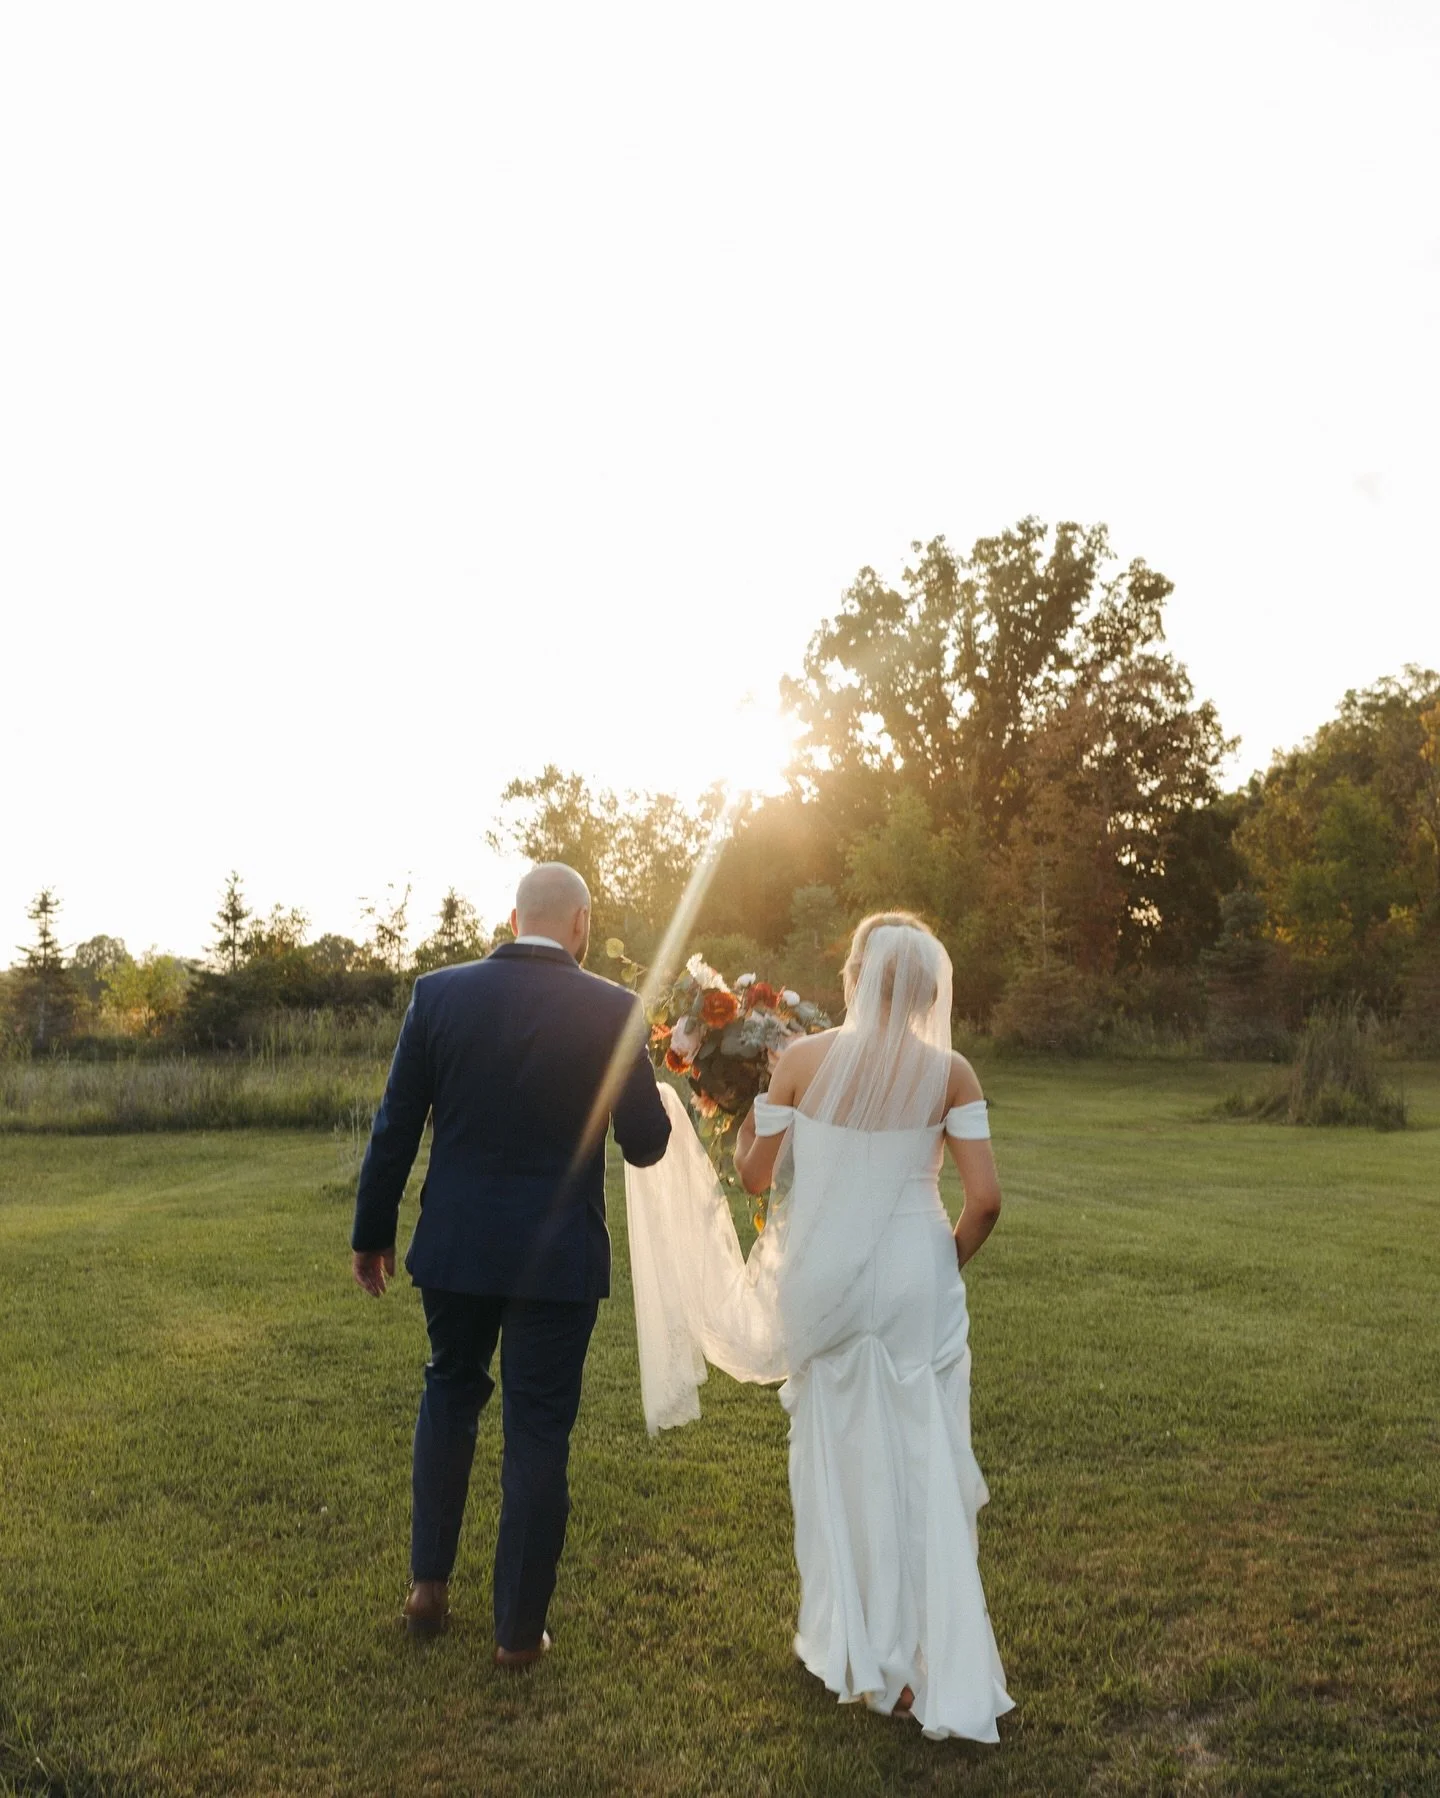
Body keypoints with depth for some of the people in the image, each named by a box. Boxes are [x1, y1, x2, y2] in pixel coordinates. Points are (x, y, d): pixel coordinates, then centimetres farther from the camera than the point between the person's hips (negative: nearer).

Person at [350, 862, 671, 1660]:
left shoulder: (440, 992, -5)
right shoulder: (612, 1010, -10)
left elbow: (395, 1128, -1)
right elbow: (647, 1145, -4)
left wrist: (371, 1234, 10)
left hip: (455, 1245, 2)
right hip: (558, 1255, -2)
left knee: (450, 1393, 25)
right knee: (537, 1432, 10)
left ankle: (428, 1584, 30)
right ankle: (518, 1630, 22)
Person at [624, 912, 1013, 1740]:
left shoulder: (804, 1059, -10)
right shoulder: (950, 1072, -9)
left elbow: (756, 1173, -2)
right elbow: (986, 1198, -11)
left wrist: (746, 1103, 14)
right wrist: (950, 1261, 7)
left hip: (830, 1283, 1)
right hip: (918, 1283, 0)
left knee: (842, 1460, 18)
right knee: (923, 1464, 11)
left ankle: (859, 1651, 33)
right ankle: (934, 1667, 18)